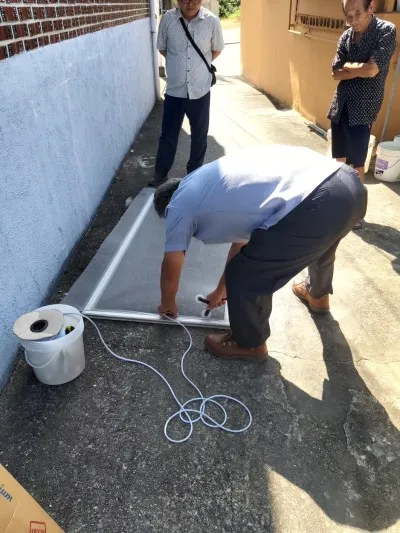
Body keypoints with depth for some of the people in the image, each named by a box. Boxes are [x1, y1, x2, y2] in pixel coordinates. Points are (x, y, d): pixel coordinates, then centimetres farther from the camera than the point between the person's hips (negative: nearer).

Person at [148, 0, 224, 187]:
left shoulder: (212, 21, -7)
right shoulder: (168, 19, -6)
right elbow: (162, 48, 9)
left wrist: (201, 65, 6)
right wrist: (178, 62, 5)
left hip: (200, 91, 0)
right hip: (174, 90, 0)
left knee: (199, 136, 11)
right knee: (168, 135, 9)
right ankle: (160, 173, 25)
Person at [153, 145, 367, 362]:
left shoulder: (178, 207, 9)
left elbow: (171, 268, 17)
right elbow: (243, 237, 38)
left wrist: (167, 304, 38)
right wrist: (222, 290, 47)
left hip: (313, 207, -9)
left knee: (244, 279, 9)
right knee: (320, 243, 39)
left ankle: (250, 345, 34)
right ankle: (318, 296, 67)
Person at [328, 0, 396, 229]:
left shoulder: (386, 31, -8)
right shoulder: (346, 36, 9)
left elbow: (372, 69, -17)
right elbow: (336, 73, 3)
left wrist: (348, 65, -3)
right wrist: (360, 69, -9)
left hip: (363, 109, -5)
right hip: (341, 106, 6)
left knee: (356, 164, -2)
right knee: (339, 160, 12)